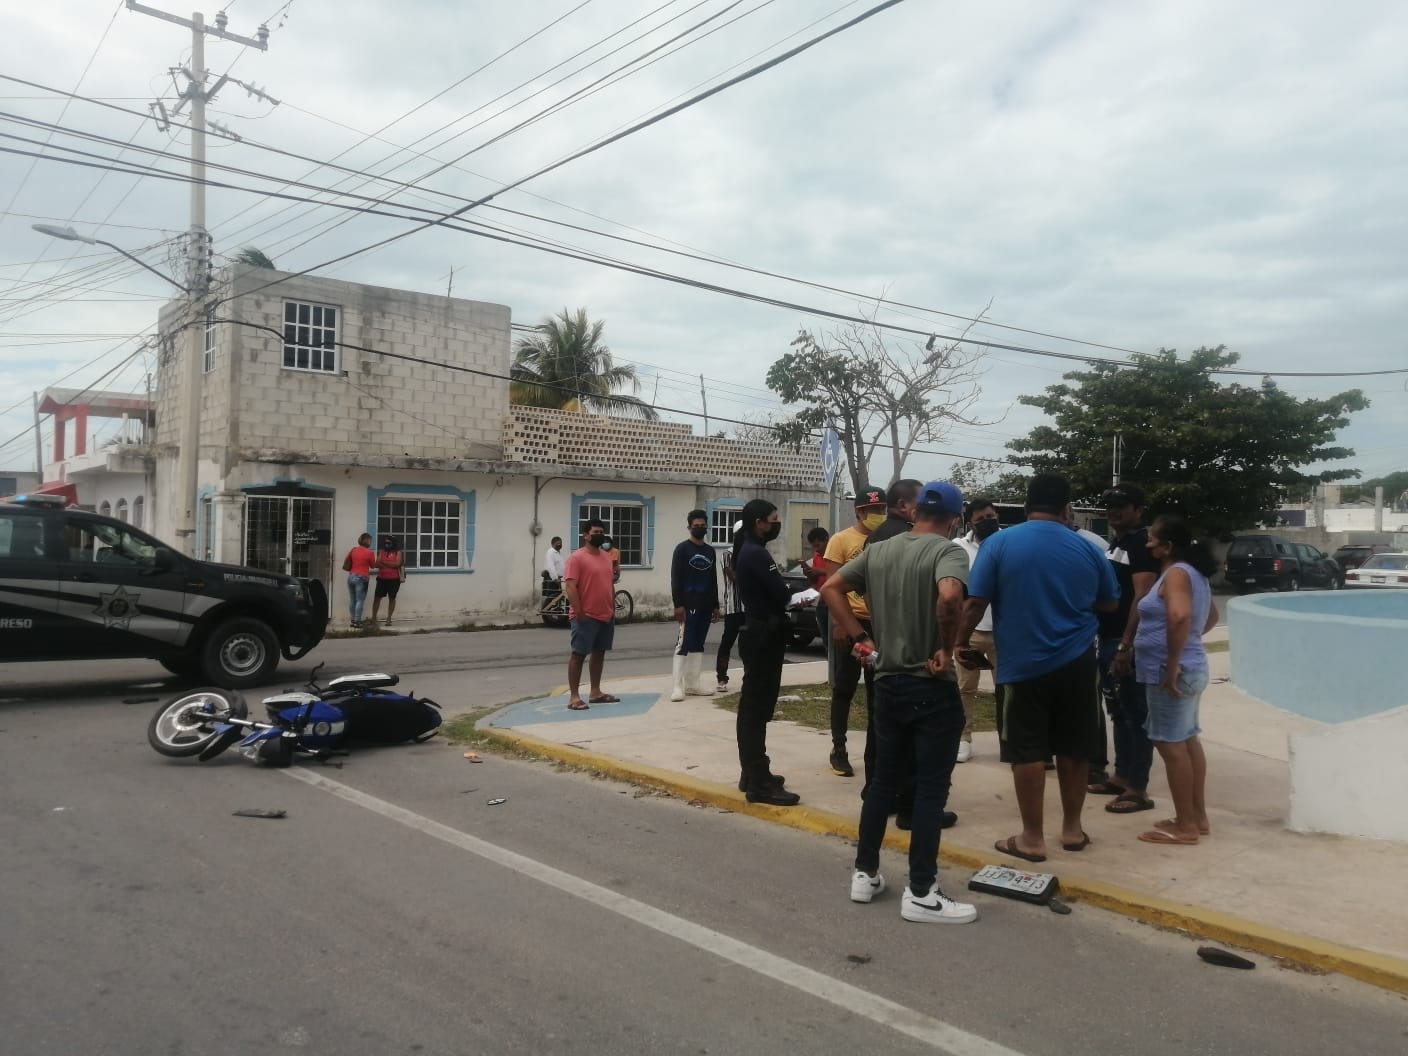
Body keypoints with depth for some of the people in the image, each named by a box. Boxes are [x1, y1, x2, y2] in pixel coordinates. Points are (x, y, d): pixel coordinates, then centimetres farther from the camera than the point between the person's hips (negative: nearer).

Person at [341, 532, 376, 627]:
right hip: (362, 578, -6)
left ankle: (353, 620, 13)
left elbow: (346, 561, 17)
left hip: (351, 576, 6)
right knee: (360, 601, -4)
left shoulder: (353, 550, 6)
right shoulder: (369, 553, -8)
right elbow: (373, 566, 4)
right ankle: (357, 621, -6)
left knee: (352, 600, 10)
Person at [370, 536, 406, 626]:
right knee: (377, 597, 2)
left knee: (392, 598, 5)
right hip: (382, 579, 2)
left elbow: (397, 564, -13)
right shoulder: (381, 552, 8)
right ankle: (373, 617, 11)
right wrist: (391, 565, -16)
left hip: (394, 579, -2)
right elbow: (377, 564, -4)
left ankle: (389, 619, 11)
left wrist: (384, 562, -10)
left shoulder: (398, 552, 0)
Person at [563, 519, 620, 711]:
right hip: (586, 617, -8)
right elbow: (570, 587, -17)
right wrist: (578, 612, -21)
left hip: (606, 616, 8)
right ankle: (573, 696, -2)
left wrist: (613, 609, 16)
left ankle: (596, 692, 22)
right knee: (578, 654, -4)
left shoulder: (607, 557, 14)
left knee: (599, 653, 13)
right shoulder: (577, 557, -11)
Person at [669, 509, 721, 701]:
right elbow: (675, 579, -10)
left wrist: (715, 605, 15)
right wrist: (678, 604, -17)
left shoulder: (710, 551, 15)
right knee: (683, 644, -9)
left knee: (698, 645, 10)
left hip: (705, 605, 7)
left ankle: (692, 684, 15)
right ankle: (678, 687, -8)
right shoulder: (682, 549, -4)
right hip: (689, 604, -7)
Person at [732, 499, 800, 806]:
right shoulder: (757, 554, -17)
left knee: (754, 706, 15)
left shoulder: (747, 551, 15)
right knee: (756, 708, -8)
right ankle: (759, 784, -5)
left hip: (758, 633, 11)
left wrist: (797, 596, -2)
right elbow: (781, 594, -21)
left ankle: (754, 774, 25)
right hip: (763, 636, -11)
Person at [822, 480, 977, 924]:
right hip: (933, 687, -6)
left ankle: (865, 873, 24)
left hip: (888, 683, 6)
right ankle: (921, 893, 8)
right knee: (931, 788, 2)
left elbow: (831, 587, 7)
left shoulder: (878, 551, 6)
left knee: (883, 780, 17)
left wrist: (859, 635, 6)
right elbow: (950, 595, -33)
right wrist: (946, 648, -20)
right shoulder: (949, 552, -12)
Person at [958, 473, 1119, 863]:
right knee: (1073, 748, 14)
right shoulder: (1088, 549, 1)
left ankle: (1032, 838, 9)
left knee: (1027, 751, 4)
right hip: (1077, 662, 3)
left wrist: (962, 641, 3)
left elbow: (975, 602, -11)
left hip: (1024, 664, -3)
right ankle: (1072, 828, 25)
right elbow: (1109, 604, 13)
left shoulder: (999, 543, -8)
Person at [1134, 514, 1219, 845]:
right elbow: (1211, 616, 29)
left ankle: (1185, 826, 1)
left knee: (1171, 745, -4)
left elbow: (1179, 616, -33)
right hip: (1192, 668, 10)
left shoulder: (1175, 573, -16)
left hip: (1171, 672, -10)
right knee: (1188, 741, 16)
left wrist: (1172, 665, -28)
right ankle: (1198, 817, 24)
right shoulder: (1194, 572, 15)